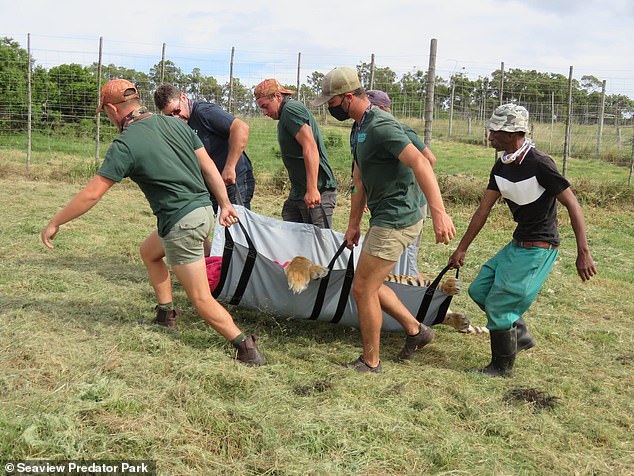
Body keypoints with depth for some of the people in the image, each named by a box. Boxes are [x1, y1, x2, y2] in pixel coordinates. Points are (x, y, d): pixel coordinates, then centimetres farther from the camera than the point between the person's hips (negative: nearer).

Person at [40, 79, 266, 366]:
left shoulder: (125, 145, -11)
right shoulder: (175, 124, 8)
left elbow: (92, 194, -10)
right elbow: (209, 167, 8)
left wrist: (54, 223, 1)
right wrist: (225, 205, 15)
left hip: (181, 223, -8)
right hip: (204, 210, 8)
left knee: (201, 299, 0)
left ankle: (248, 350, -6)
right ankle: (165, 316, 32)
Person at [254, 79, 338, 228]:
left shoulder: (291, 109, -10)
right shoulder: (285, 116, 21)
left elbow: (310, 147, -22)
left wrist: (312, 189, -28)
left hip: (317, 192, -10)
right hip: (297, 193, 10)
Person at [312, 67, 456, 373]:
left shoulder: (381, 126, -20)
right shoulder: (359, 129, 14)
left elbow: (420, 164, -31)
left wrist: (439, 212, -39)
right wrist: (354, 223, 20)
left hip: (396, 221, -10)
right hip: (383, 219, 10)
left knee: (362, 288, -3)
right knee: (369, 285, 18)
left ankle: (370, 362, 13)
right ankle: (415, 330, 30)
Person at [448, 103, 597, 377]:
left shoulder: (539, 164, -21)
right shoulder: (501, 167, 4)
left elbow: (573, 206, -20)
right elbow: (483, 210, 10)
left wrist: (583, 253, -24)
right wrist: (461, 249, 12)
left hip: (539, 249, -9)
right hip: (518, 244, 9)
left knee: (498, 303, -5)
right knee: (479, 290, 11)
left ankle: (502, 367, 14)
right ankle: (521, 336, 26)